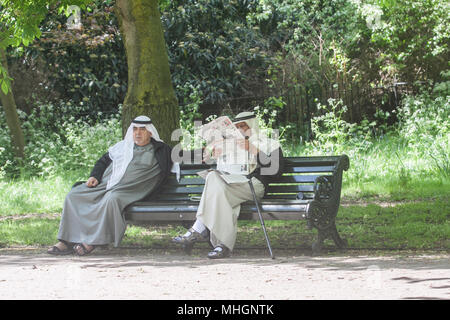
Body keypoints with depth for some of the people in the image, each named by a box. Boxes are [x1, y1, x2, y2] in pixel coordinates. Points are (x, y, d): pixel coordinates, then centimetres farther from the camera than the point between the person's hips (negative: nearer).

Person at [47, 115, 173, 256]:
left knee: (111, 200, -39)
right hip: (103, 185, 5)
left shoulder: (158, 150, 13)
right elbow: (103, 161, 27)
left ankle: (93, 241, -33)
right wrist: (94, 176, 13)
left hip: (127, 190, -5)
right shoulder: (122, 146, 25)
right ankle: (69, 240, -18)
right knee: (73, 195, -14)